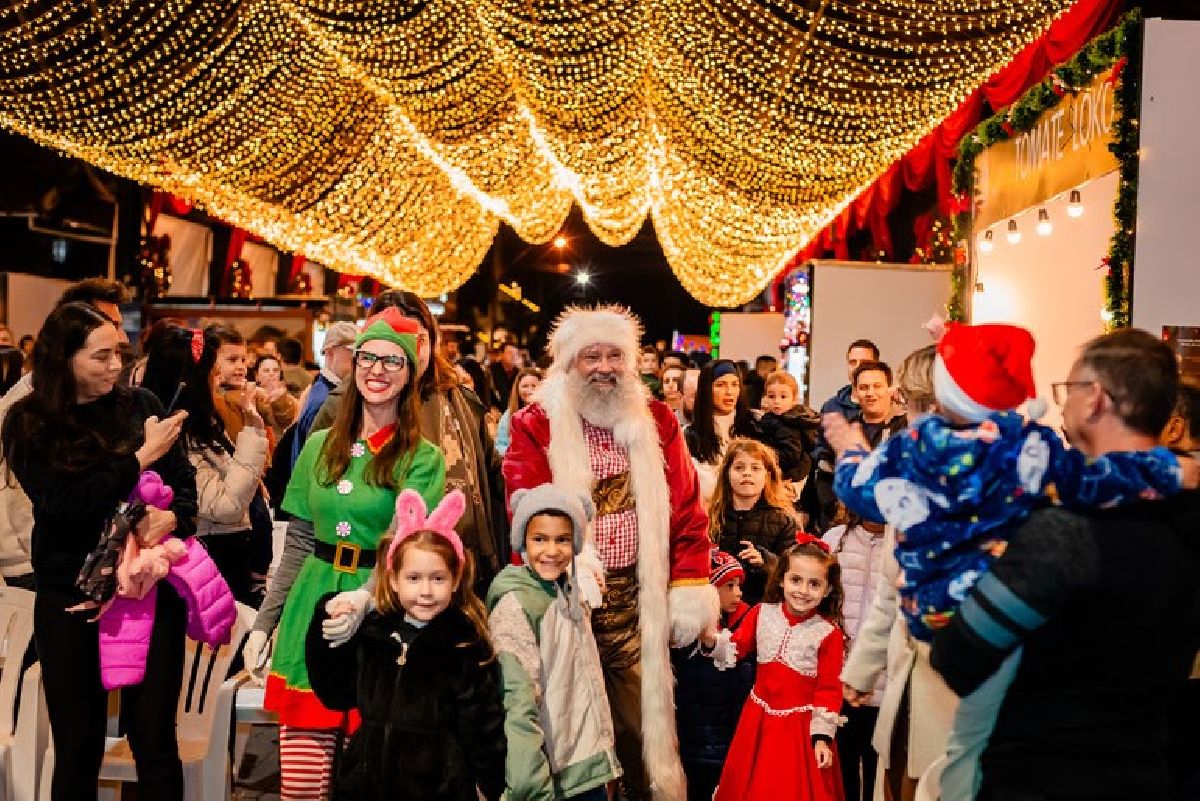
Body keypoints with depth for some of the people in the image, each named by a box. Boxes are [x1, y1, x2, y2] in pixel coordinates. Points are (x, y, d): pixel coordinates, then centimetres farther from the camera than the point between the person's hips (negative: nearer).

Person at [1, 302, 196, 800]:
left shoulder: (141, 405, 1)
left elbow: (184, 481, 4)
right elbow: (66, 505, -14)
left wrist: (172, 518, -17)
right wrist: (142, 456, -16)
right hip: (70, 598, 0)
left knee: (155, 743, 4)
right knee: (77, 749, 11)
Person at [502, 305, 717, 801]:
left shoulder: (656, 422, 7)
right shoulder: (537, 425, -2)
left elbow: (686, 507, 5)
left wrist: (690, 585, -2)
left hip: (638, 600, 2)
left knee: (641, 718, 10)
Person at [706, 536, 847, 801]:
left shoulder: (828, 632, -11)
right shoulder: (762, 614, -1)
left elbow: (828, 688, -8)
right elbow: (736, 648, 5)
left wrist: (822, 736, -11)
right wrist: (713, 641, -15)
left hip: (800, 726, -3)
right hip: (758, 720, 3)